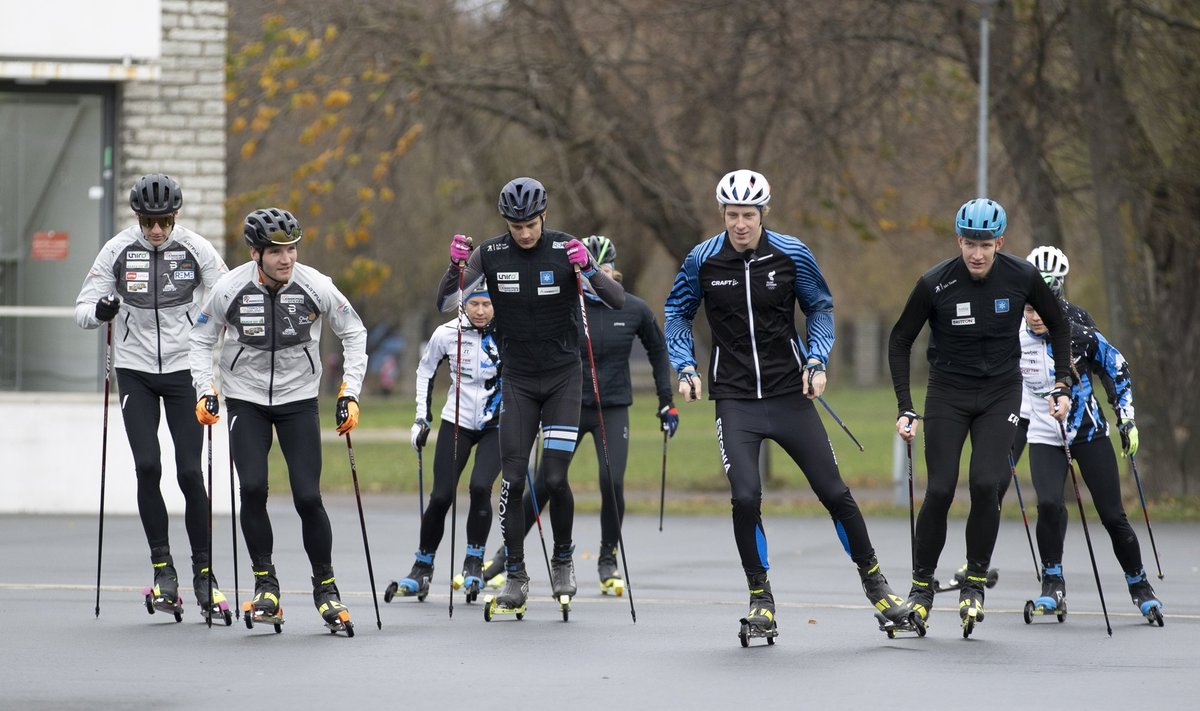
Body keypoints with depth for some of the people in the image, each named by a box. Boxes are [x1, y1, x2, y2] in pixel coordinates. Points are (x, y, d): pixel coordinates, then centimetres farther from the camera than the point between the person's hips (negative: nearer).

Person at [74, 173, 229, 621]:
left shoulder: (196, 250, -5)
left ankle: (203, 572, 6)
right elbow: (83, 308, 2)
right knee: (148, 466, -10)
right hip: (135, 370, 1)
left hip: (184, 370, -1)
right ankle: (163, 567, 2)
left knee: (190, 472, -5)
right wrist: (99, 311, -22)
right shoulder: (117, 251, -3)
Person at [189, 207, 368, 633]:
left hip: (299, 400, 0)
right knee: (253, 488, -16)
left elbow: (354, 334, 2)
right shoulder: (230, 289, -14)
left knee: (308, 497, -8)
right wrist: (205, 391, -9)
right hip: (246, 400, 0)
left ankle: (325, 586, 10)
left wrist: (349, 394, -3)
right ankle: (264, 583, 1)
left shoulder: (316, 287, -13)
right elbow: (201, 340, 3)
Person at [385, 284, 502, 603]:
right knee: (441, 497, -6)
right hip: (456, 421, 1)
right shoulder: (447, 334, -9)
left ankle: (474, 564, -5)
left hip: (496, 425, -1)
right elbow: (425, 371, 8)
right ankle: (422, 568, 12)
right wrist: (422, 418, 5)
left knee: (480, 487, -22)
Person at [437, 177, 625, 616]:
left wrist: (587, 270, -30)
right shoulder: (490, 255, -5)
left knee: (555, 478, -9)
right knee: (513, 479, -6)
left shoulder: (565, 250, -9)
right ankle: (515, 576, 4)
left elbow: (617, 301, -13)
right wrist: (456, 266, -22)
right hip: (518, 380, 2)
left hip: (563, 377, -2)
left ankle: (563, 559, 15)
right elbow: (445, 304, -4)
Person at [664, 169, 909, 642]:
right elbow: (678, 313, 10)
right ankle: (760, 597, 4)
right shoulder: (702, 261, -5)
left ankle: (873, 580, 22)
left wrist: (816, 360, -5)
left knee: (833, 491, 1)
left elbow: (820, 307, 9)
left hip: (789, 394, 1)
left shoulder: (792, 255, -5)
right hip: (735, 399, -1)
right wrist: (685, 367, -3)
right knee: (745, 497, -15)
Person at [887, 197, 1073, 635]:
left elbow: (1058, 326, 8)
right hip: (947, 394, -1)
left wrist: (1062, 386, 2)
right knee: (940, 490, -9)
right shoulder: (934, 284, -14)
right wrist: (905, 408, -8)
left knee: (985, 484, -16)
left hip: (1000, 393, 1)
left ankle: (974, 585, 0)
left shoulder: (1022, 278, -10)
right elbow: (900, 342, -2)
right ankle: (921, 586, 8)